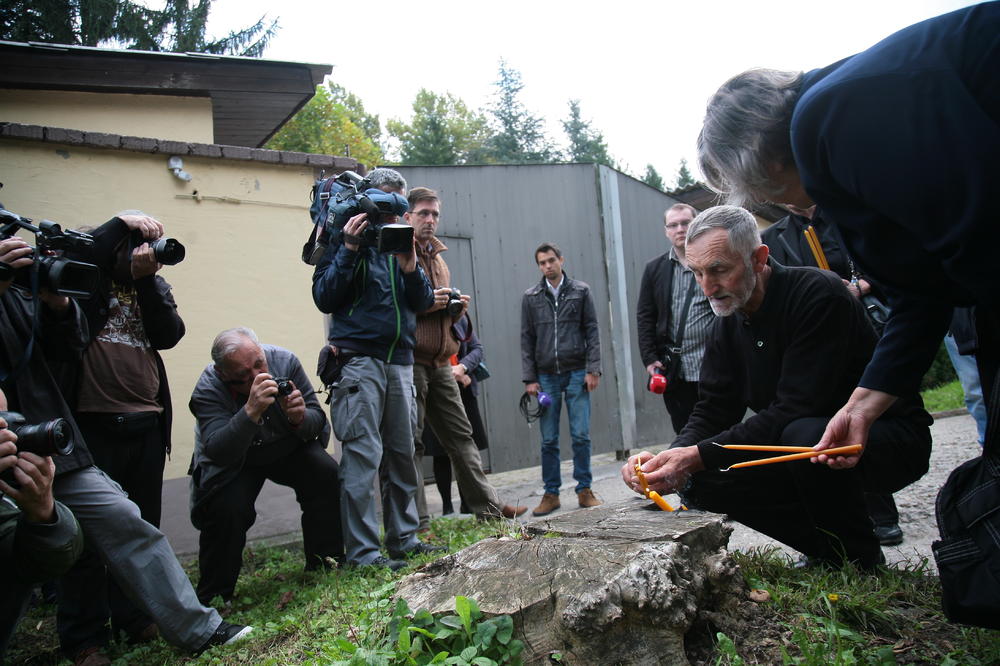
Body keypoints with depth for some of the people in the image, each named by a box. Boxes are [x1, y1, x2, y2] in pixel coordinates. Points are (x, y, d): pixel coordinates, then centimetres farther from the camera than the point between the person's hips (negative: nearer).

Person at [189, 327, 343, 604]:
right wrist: (251, 411, -52)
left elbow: (318, 421, -13)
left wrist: (300, 418, -37)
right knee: (226, 508, -28)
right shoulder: (208, 389, -26)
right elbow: (219, 453, -38)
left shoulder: (285, 361, -21)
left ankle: (324, 568, -6)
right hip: (236, 460, -2)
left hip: (288, 448, 2)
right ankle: (214, 597, -4)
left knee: (326, 473, -24)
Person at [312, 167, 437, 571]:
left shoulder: (400, 242, 18)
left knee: (403, 453, 9)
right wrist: (348, 250, -14)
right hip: (359, 359, -6)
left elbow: (423, 303, 10)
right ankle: (361, 550, -4)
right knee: (364, 454, -10)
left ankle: (403, 537, 20)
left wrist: (410, 267, -7)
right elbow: (324, 298, -7)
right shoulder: (344, 240, 3)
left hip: (399, 360, 6)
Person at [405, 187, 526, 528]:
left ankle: (488, 506, 18)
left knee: (461, 435, 11)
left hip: (440, 363, 8)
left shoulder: (438, 258, 23)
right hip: (408, 360, -8)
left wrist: (457, 307, 8)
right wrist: (423, 303, -20)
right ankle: (417, 523, 5)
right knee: (410, 442, -2)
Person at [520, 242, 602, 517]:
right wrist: (529, 378, 1)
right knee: (549, 440, 4)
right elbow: (527, 339, 7)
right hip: (546, 376, 1)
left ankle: (584, 490, 12)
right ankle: (551, 494, 13)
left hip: (576, 373, -1)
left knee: (581, 435, 0)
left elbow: (592, 331, 3)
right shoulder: (530, 297, 7)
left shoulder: (581, 291, 5)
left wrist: (593, 369, -5)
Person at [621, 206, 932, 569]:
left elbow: (793, 410, -30)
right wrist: (675, 456, -23)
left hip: (891, 437, -7)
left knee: (804, 436, -38)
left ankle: (861, 560, -8)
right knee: (699, 480, -8)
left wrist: (698, 455, -33)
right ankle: (828, 551, 8)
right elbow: (713, 412, -2)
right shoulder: (728, 325, 2)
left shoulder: (818, 294, -23)